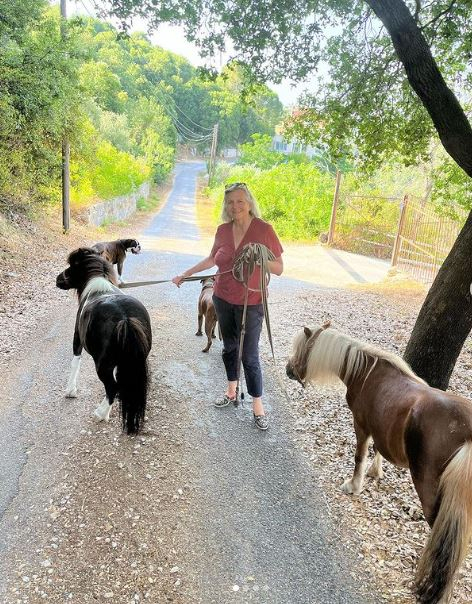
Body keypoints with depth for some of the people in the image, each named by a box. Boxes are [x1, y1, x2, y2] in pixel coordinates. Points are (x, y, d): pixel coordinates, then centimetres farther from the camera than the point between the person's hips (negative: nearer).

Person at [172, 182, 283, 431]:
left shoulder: (264, 229, -14)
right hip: (223, 299, 5)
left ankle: (257, 405, 15)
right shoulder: (223, 230, -1)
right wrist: (186, 274, 18)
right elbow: (212, 259, 16)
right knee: (229, 347, 18)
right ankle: (232, 390, 37)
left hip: (250, 303, -4)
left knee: (249, 356, -1)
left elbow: (279, 268, -9)